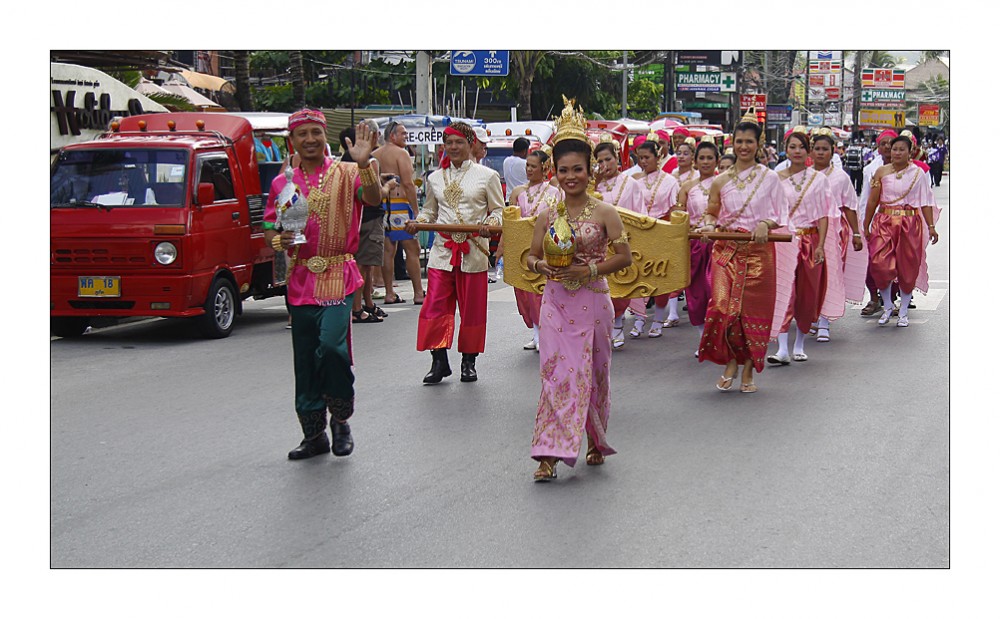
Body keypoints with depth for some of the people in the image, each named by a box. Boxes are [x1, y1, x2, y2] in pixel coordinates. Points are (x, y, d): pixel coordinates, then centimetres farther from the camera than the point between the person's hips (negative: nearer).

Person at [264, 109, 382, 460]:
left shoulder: (345, 174, 0)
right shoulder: (282, 183, 10)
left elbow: (373, 199, -18)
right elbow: (268, 228, 16)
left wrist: (363, 163, -33)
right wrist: (278, 240, -6)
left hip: (338, 276, -4)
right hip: (300, 280, 4)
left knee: (331, 345, -22)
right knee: (305, 360, 8)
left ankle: (341, 418, 2)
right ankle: (314, 435, 21)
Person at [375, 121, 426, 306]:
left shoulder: (375, 155, 14)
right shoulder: (401, 153, -7)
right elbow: (408, 183, -13)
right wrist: (415, 210, -10)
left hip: (380, 205, 7)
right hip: (399, 204, -7)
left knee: (388, 250, 9)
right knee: (412, 249, -2)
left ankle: (389, 293, 9)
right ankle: (418, 293, -1)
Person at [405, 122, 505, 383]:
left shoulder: (486, 175, 3)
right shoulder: (435, 178, 13)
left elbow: (499, 210, 5)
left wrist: (490, 224, -16)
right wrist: (417, 222, 0)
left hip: (473, 252, -2)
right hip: (442, 250, 2)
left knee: (472, 309, 4)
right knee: (435, 306, -6)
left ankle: (469, 361, 17)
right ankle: (439, 361, 1)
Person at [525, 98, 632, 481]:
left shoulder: (604, 213, -3)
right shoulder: (548, 216, 6)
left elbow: (624, 257, -6)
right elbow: (532, 256, 12)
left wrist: (589, 269, -16)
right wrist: (541, 266, -10)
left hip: (592, 301, -2)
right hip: (556, 302, 2)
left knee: (592, 372, 8)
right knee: (555, 372, -5)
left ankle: (595, 442, 27)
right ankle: (549, 454, -6)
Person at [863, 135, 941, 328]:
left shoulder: (917, 173, 3)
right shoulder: (881, 172, 4)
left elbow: (925, 202, 3)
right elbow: (872, 201, 5)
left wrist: (931, 227, -2)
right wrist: (865, 227, 3)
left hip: (910, 224, 0)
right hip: (884, 223, 0)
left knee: (908, 268, 3)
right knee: (880, 265, -10)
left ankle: (903, 312, 16)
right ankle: (887, 307, 12)